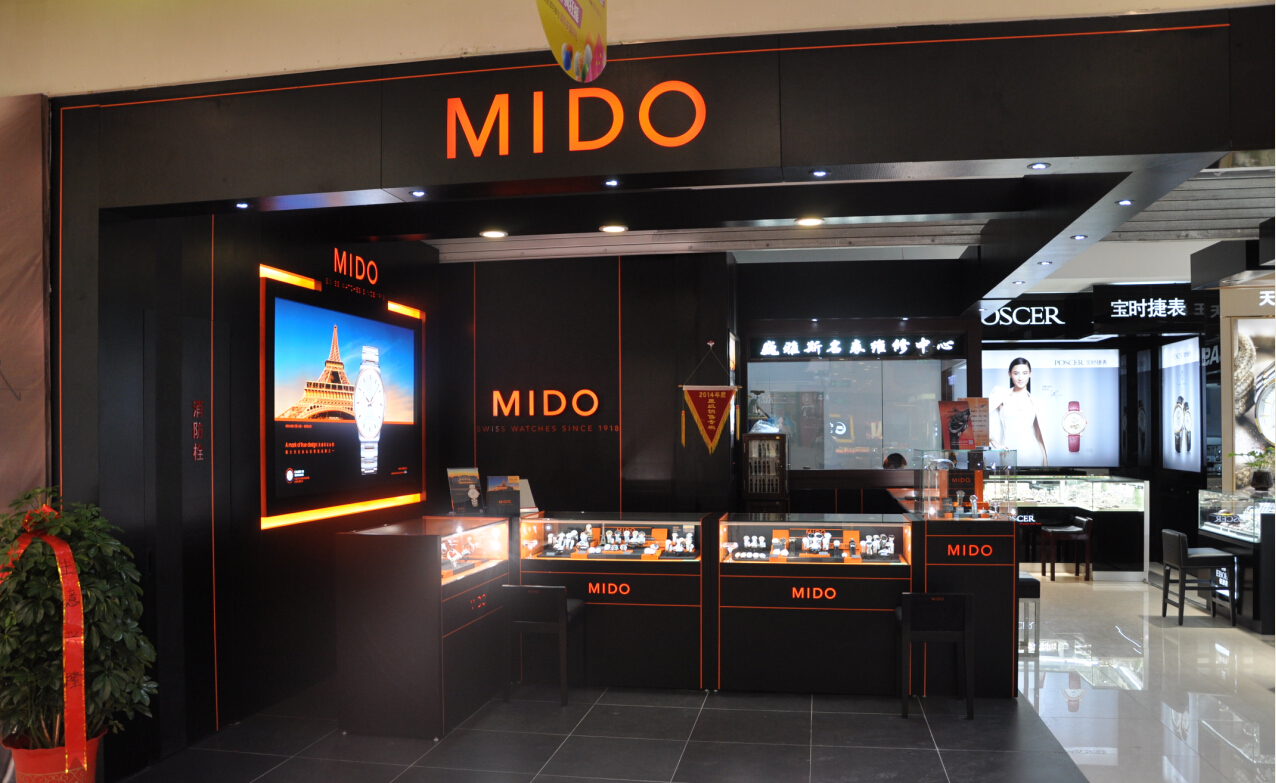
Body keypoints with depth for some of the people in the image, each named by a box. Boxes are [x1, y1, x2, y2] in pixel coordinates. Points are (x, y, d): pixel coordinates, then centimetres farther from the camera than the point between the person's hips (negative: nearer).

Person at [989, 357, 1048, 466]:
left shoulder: (1034, 401, 12)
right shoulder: (1002, 394, 2)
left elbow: (1039, 434, 13)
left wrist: (1045, 462, 10)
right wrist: (994, 442, -11)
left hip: (1031, 452, 2)